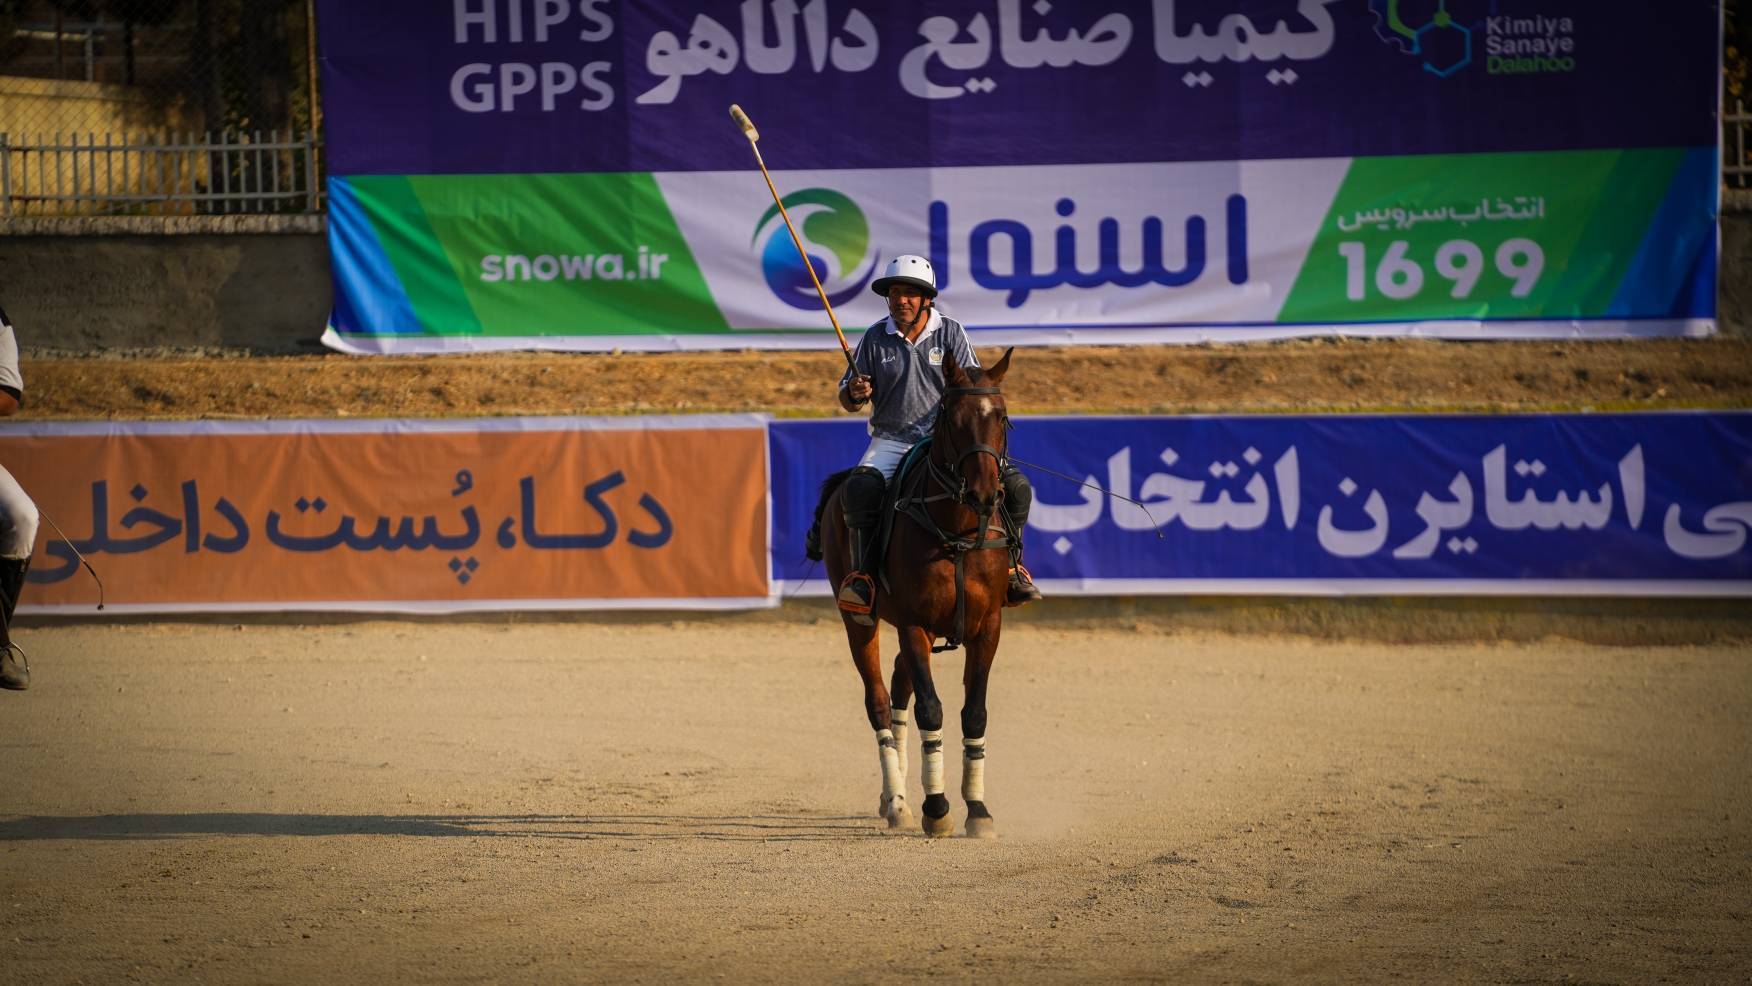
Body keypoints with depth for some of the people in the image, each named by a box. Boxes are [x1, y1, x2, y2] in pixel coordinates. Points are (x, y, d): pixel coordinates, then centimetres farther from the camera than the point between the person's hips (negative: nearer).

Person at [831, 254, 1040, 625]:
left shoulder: (951, 333, 4)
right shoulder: (875, 338, 5)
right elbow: (847, 400, 11)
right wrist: (854, 393, -14)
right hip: (892, 439, -1)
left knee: (1016, 486, -16)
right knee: (861, 488, -34)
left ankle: (1010, 566, 2)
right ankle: (861, 575, -25)